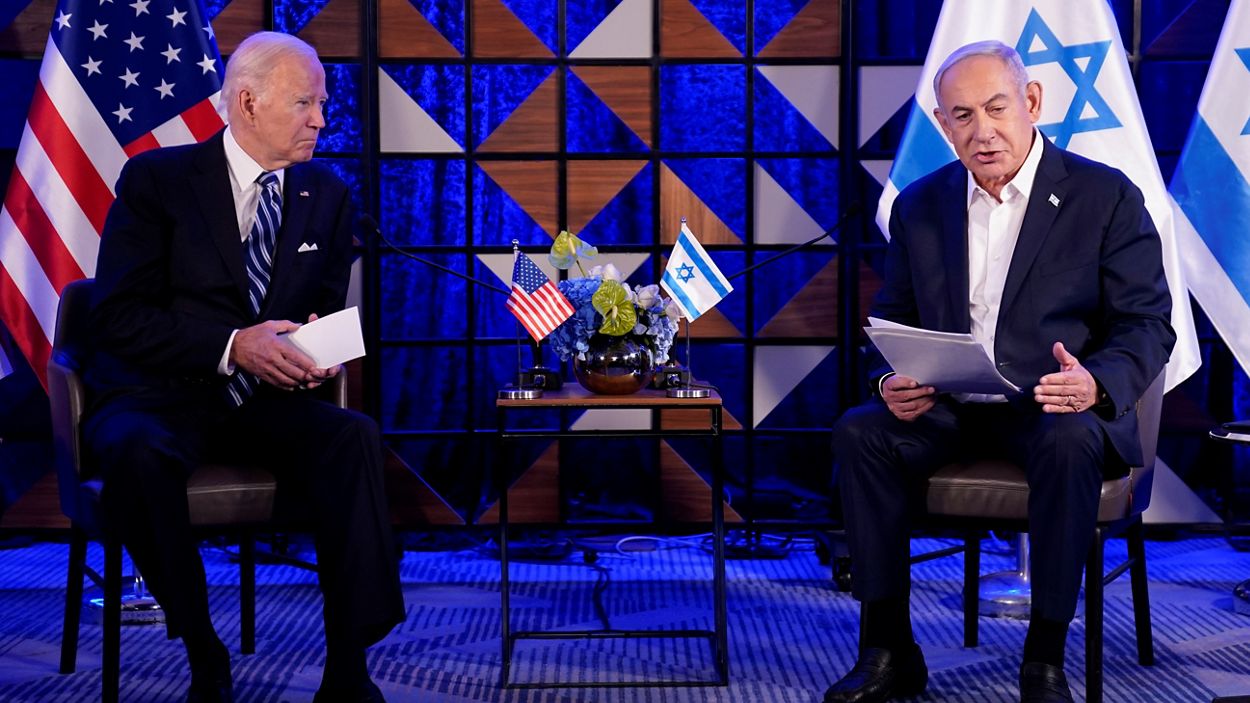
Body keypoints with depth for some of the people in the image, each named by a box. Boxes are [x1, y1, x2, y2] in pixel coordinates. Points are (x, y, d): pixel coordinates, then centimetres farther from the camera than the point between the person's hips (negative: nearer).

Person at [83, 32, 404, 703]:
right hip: (158, 397, -3)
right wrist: (232, 345, -22)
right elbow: (117, 315, -10)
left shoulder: (326, 195, 11)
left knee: (355, 437, -28)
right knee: (139, 453, -37)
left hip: (265, 398, 3)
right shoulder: (155, 179, -2)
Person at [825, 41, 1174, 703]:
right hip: (948, 410, 4)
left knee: (1069, 443, -37)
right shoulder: (919, 205, 10)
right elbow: (892, 319, 13)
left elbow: (1148, 325, -5)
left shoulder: (1107, 196, -2)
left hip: (1057, 408, -3)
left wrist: (1096, 383, -27)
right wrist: (891, 382, -11)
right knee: (858, 432, -24)